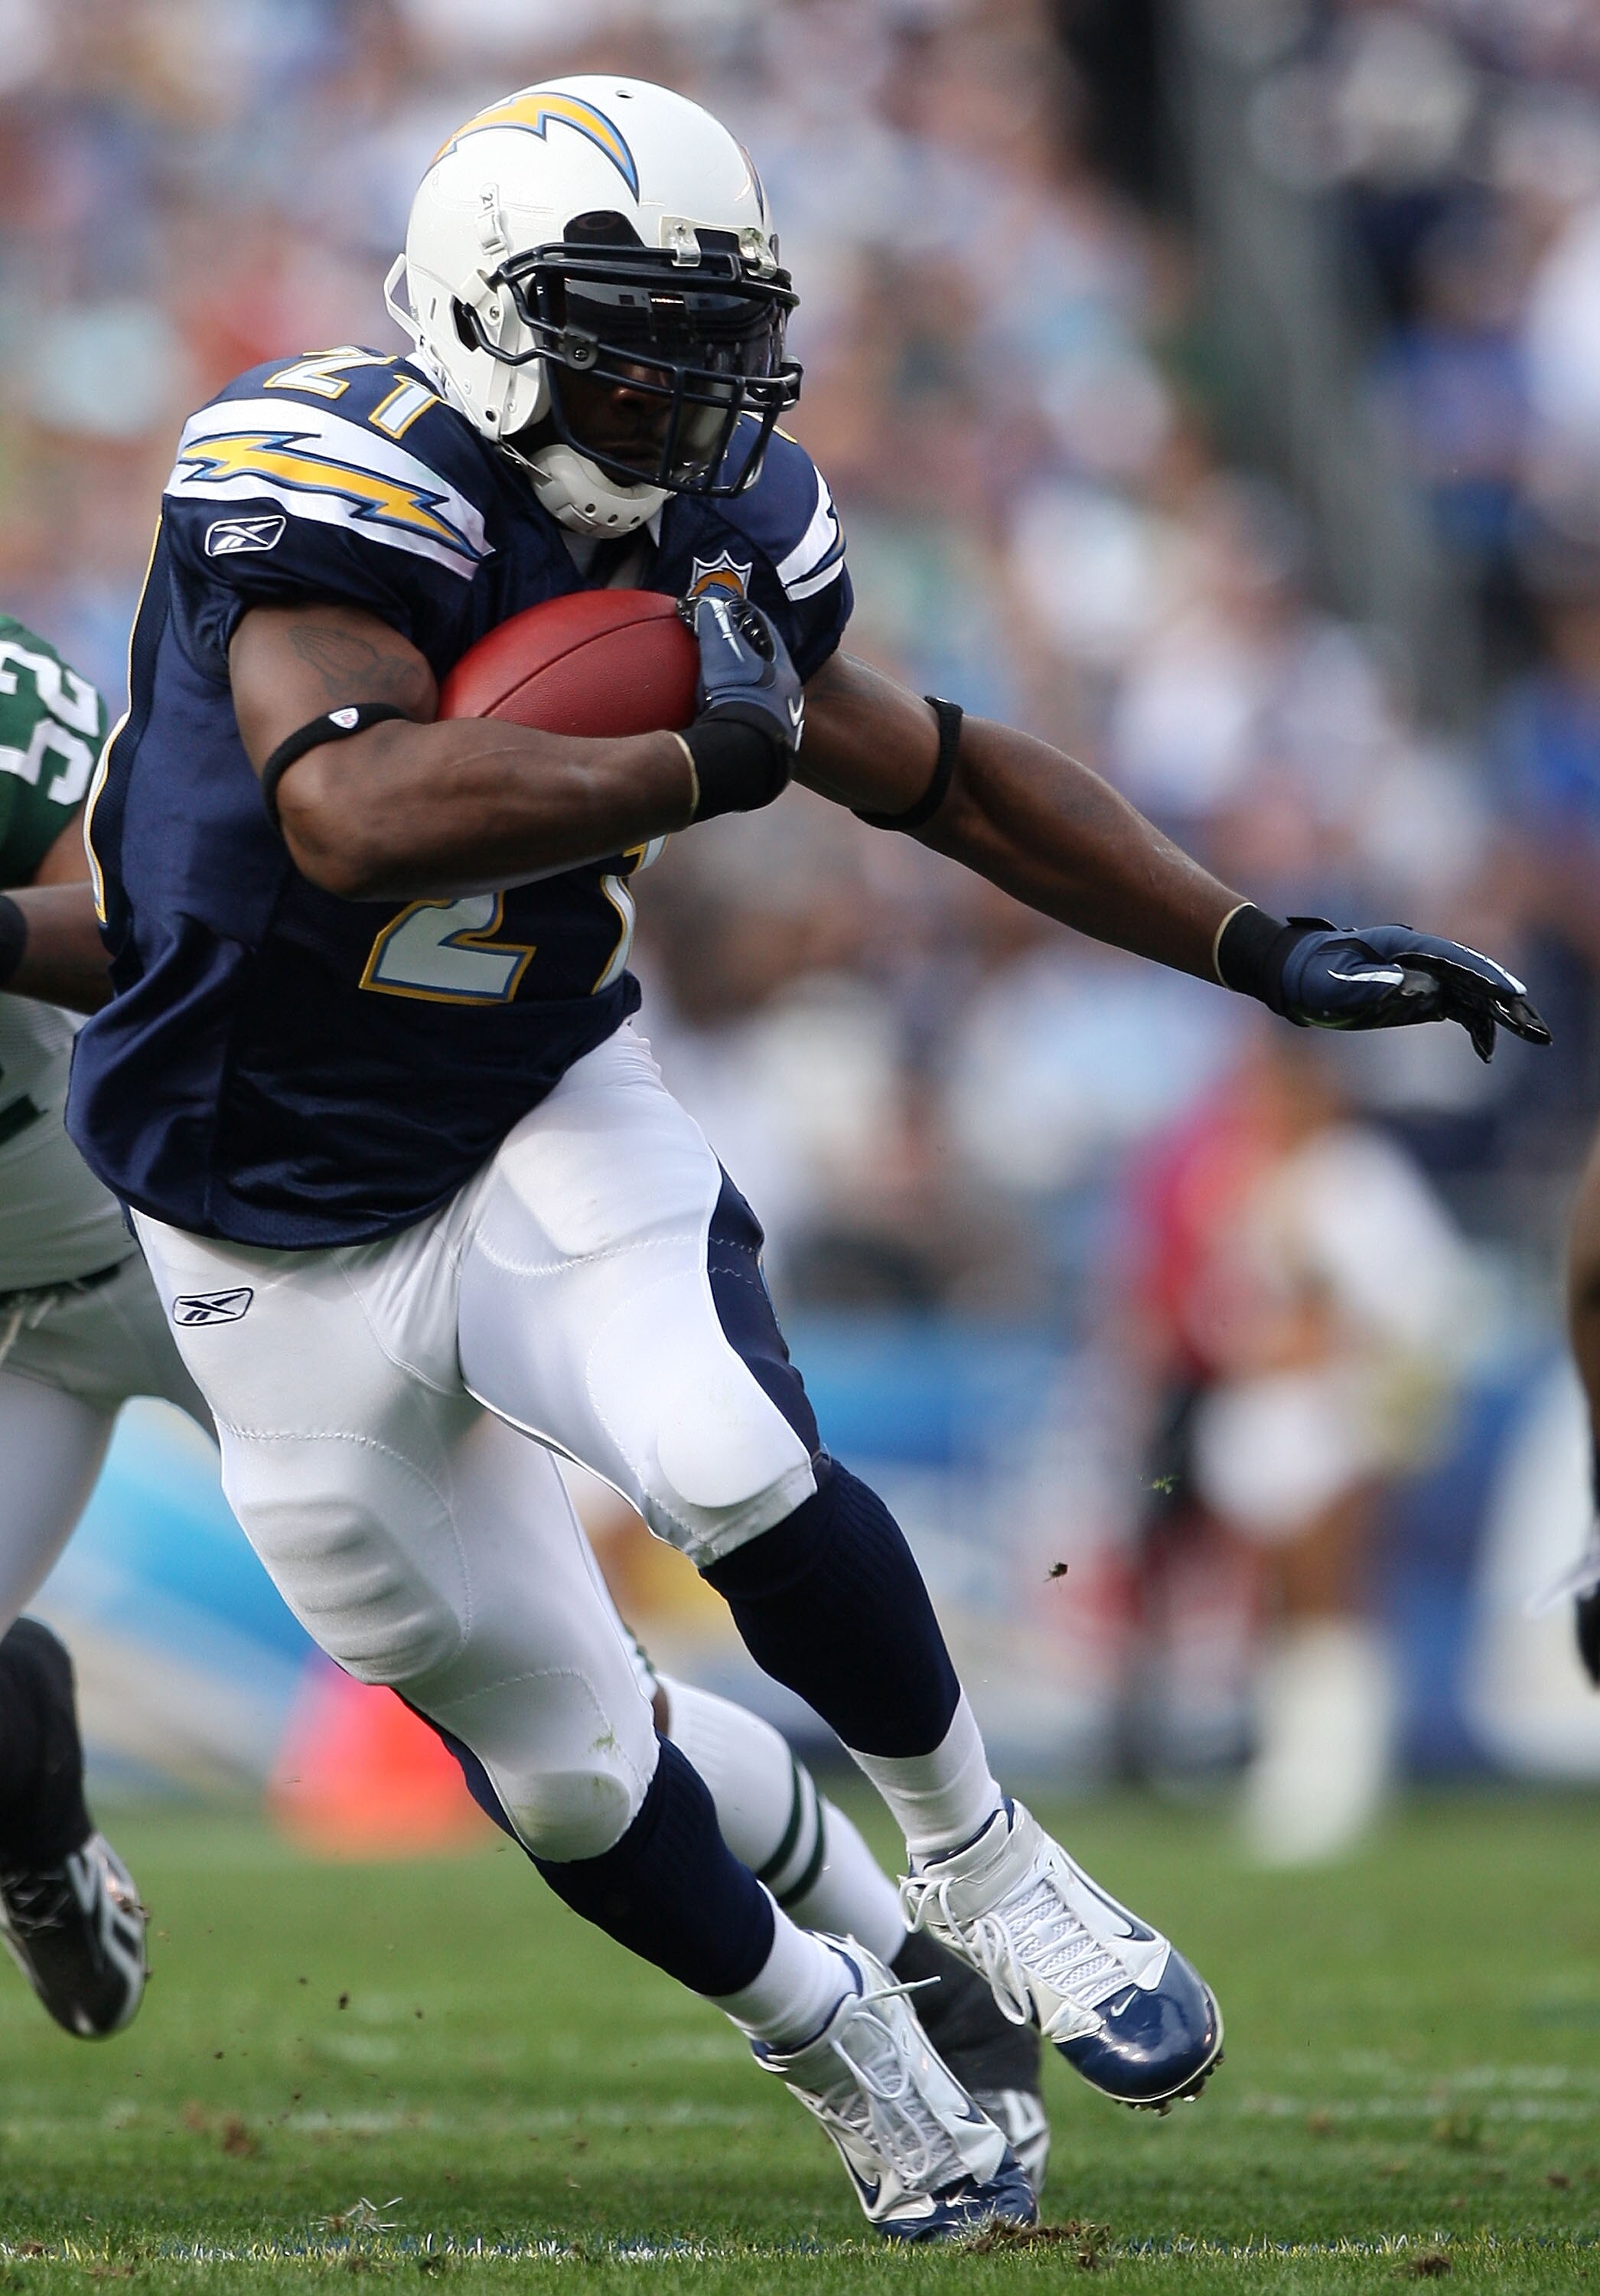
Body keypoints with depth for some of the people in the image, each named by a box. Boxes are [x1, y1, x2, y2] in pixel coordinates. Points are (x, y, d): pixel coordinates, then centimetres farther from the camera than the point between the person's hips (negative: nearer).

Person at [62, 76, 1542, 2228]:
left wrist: (1260, 950, 7)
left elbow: (946, 773, 10)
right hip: (287, 1238, -3)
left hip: (547, 1123, 3)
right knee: (564, 1769, 5)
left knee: (733, 1468, -28)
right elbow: (356, 819, -43)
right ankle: (825, 2034, 33)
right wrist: (704, 766, -37)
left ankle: (976, 1854, -4)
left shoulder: (718, 530, -5)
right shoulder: (330, 490, -26)